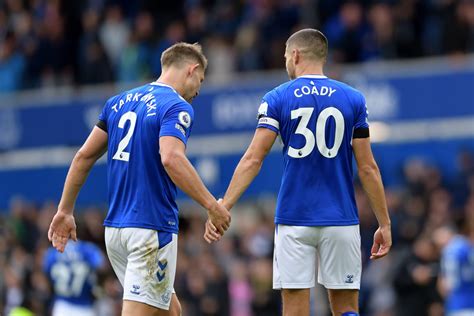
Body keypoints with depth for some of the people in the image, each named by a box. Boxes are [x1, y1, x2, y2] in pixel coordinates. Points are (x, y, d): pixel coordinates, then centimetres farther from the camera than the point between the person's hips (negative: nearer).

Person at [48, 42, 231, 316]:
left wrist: (65, 211, 18)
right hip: (153, 228, -8)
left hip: (114, 229, 8)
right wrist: (212, 205, -24)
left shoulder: (119, 102, 14)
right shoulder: (178, 107, -8)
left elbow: (84, 156, 13)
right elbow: (171, 159, -26)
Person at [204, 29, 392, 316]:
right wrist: (385, 224, 6)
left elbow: (253, 160, -8)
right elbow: (368, 168, 1)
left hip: (294, 219, -1)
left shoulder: (277, 99, 0)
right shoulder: (353, 100, 4)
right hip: (341, 221, 1)